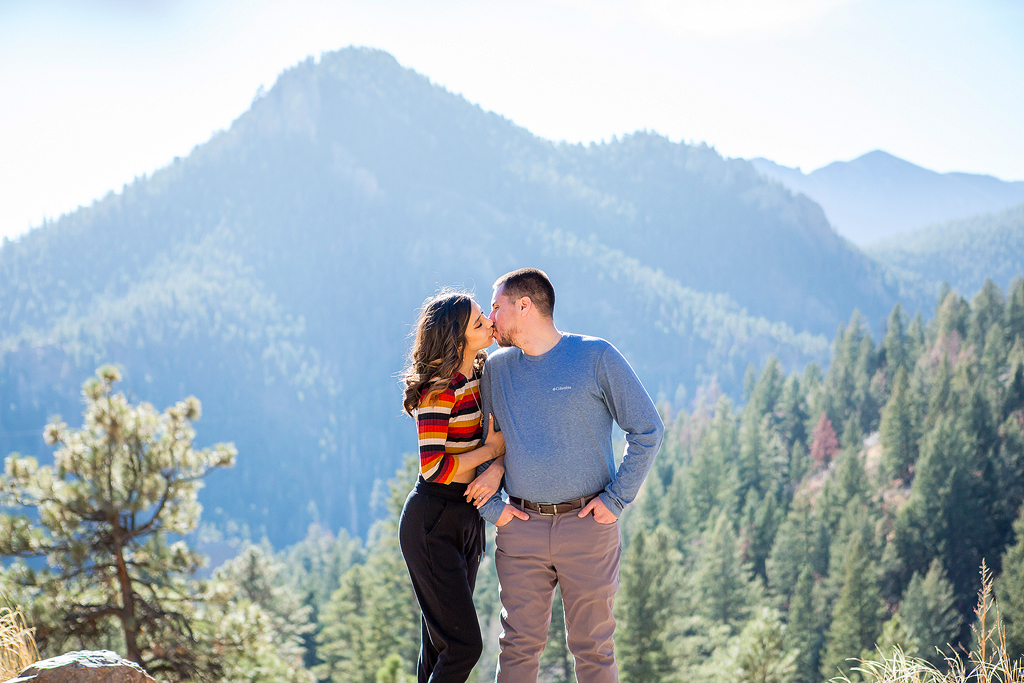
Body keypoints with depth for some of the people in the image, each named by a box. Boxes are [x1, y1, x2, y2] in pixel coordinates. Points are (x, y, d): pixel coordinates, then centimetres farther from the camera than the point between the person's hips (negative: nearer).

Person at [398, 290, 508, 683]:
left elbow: (500, 437, 7)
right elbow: (433, 467, -24)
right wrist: (491, 450, -14)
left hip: (468, 518, 8)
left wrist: (496, 469, -14)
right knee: (464, 646, -8)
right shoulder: (440, 389, -18)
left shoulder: (481, 375, 6)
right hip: (432, 522, -8)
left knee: (440, 644, 13)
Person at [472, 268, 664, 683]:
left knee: (592, 648, 3)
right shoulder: (497, 368, 9)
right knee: (519, 645, 3)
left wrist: (617, 498, -6)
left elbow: (648, 430, 0)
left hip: (587, 524, -3)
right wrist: (489, 505, 5)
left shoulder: (597, 357, -3)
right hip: (520, 527, 3)